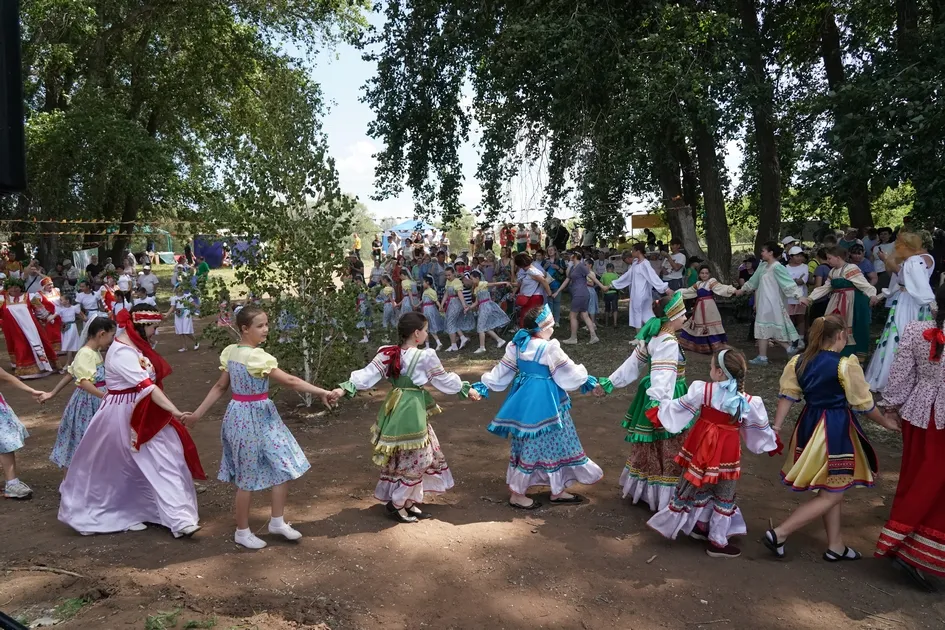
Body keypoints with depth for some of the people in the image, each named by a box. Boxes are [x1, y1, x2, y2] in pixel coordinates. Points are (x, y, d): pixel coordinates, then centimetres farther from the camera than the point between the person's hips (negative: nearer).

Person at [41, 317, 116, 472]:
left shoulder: (95, 352, 8)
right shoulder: (86, 353, -21)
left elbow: (70, 374, 15)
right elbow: (84, 382, -32)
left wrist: (52, 393, 21)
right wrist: (105, 397, -39)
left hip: (96, 402, 9)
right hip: (88, 402, -9)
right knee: (80, 441, 4)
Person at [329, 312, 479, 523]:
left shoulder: (387, 354, 0)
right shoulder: (425, 357, -13)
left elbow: (367, 374, -8)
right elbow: (444, 379, -1)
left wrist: (345, 388, -7)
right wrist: (466, 389, 13)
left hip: (394, 408, 7)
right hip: (412, 410, -7)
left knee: (403, 457, 19)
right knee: (414, 459, 7)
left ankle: (410, 500, 27)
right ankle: (398, 503, 12)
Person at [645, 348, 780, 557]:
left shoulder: (702, 390, -12)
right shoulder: (749, 403, -11)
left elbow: (679, 407, -2)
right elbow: (761, 427, 4)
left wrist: (659, 410, 16)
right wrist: (773, 443, 23)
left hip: (701, 445, 2)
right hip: (727, 451, -2)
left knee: (697, 485, 19)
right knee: (724, 496, 12)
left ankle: (700, 525, 34)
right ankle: (717, 542, 19)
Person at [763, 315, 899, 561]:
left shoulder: (799, 361, 0)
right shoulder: (846, 365, -17)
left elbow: (787, 396, -1)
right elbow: (864, 404, -8)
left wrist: (776, 427, 1)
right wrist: (886, 423, 8)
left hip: (810, 425, 7)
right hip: (837, 431, -7)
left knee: (832, 490, 21)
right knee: (831, 495, 3)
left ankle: (835, 545, 30)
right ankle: (779, 533, -2)